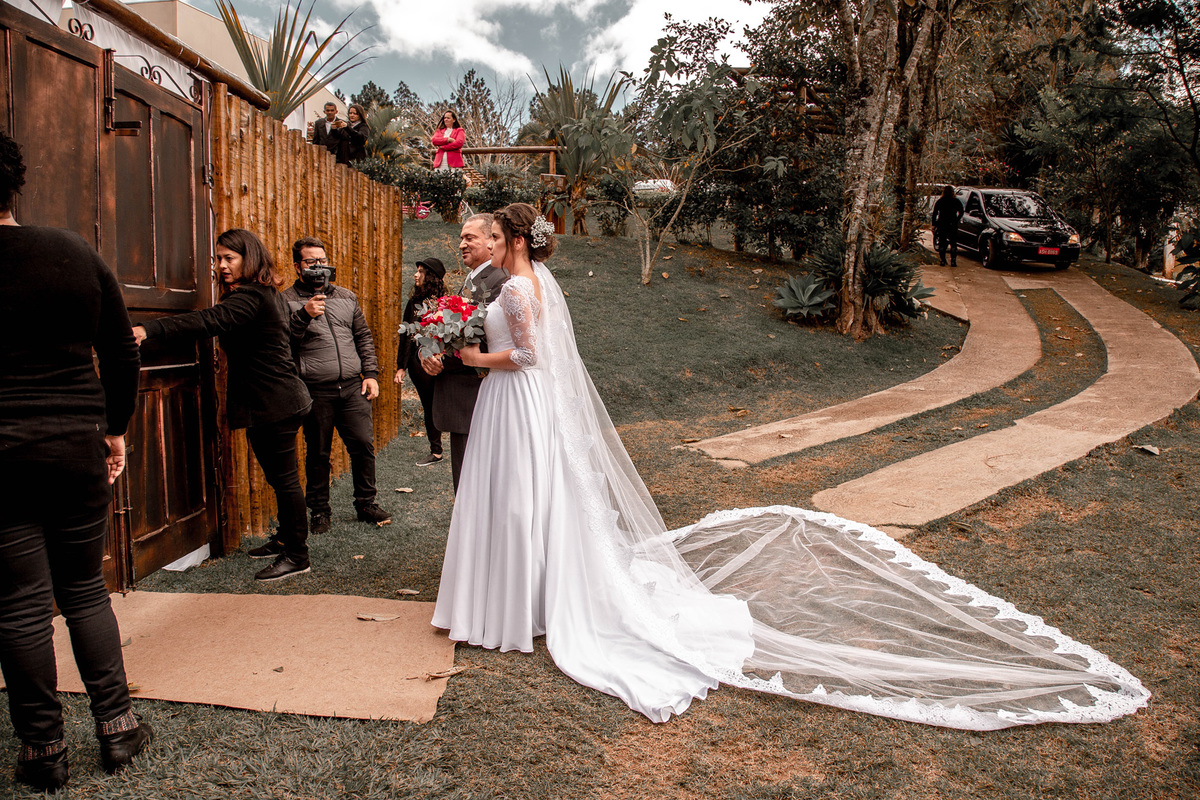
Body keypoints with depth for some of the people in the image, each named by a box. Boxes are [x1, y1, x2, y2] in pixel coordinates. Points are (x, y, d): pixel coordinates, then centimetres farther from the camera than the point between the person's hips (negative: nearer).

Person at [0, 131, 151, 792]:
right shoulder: (77, 253, 3)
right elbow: (122, 353, 7)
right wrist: (116, 429, 16)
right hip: (78, 444, 3)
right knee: (85, 589, 15)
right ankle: (117, 730, 21)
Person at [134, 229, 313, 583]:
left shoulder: (251, 297, -17)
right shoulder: (265, 294, 16)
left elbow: (209, 321, -33)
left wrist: (149, 330, -41)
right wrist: (236, 386, 21)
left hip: (273, 404, -11)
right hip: (277, 401, 11)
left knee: (284, 478, -4)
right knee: (280, 477, 19)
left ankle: (297, 556, 5)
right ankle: (285, 540, 31)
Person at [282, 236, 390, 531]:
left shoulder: (346, 296, 16)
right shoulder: (287, 301, 2)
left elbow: (364, 337, 18)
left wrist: (371, 374, 9)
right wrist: (303, 315, -22)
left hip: (353, 387, 3)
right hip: (315, 392, -3)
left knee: (364, 446, 3)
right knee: (318, 454, 6)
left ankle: (366, 504, 18)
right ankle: (319, 511, 20)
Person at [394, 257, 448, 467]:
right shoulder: (413, 302, 10)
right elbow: (405, 336, 12)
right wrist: (401, 367, 8)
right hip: (418, 362, 4)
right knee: (429, 406, 9)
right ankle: (435, 451, 17)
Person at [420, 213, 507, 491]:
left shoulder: (499, 281, -14)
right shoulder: (471, 281, 18)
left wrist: (443, 361, -17)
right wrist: (431, 354, -3)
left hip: (474, 400, -10)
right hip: (460, 402, 10)